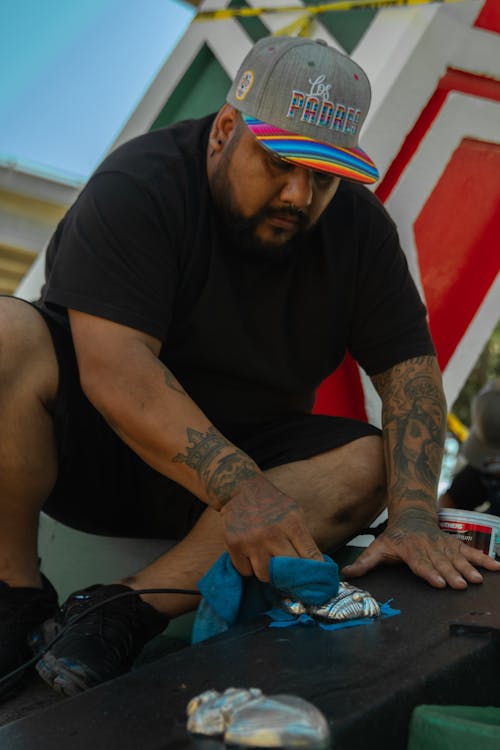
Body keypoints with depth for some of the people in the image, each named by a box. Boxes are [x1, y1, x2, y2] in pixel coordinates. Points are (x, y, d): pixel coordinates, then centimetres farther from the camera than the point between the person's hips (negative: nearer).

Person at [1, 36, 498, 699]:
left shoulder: (358, 226, -2)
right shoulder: (136, 189, -19)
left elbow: (409, 370, -7)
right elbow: (114, 370, -30)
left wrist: (415, 515, -24)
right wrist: (240, 488, -40)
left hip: (247, 455, 4)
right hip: (87, 443, -4)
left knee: (367, 464, -22)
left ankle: (129, 607, -30)